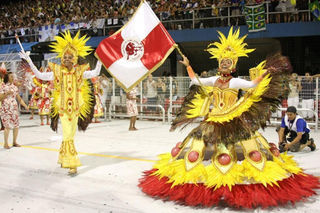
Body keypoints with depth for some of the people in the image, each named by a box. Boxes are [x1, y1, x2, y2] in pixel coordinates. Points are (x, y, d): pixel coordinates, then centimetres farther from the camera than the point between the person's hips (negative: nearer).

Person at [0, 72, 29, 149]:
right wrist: (7, 93, -19)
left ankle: (14, 142, 16)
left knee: (16, 125, 2)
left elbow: (19, 98, 15)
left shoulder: (14, 87, 13)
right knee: (8, 126, -10)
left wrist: (25, 105, 4)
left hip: (14, 108, 5)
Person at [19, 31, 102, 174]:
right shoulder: (57, 72, 0)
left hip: (75, 107, 2)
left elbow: (95, 73, 8)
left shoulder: (80, 72, 3)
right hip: (63, 107, -1)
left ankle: (63, 159, 29)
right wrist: (29, 61, 2)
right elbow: (40, 75, 5)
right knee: (68, 136, -5)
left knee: (69, 135, 9)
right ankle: (72, 164, 1)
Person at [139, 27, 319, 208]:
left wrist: (264, 73, -23)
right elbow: (195, 81, 15)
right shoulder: (214, 81, 9)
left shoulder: (236, 82, -5)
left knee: (236, 149, -8)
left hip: (234, 122, -4)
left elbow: (252, 85, -16)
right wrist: (188, 66, 18)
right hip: (214, 121, 5)